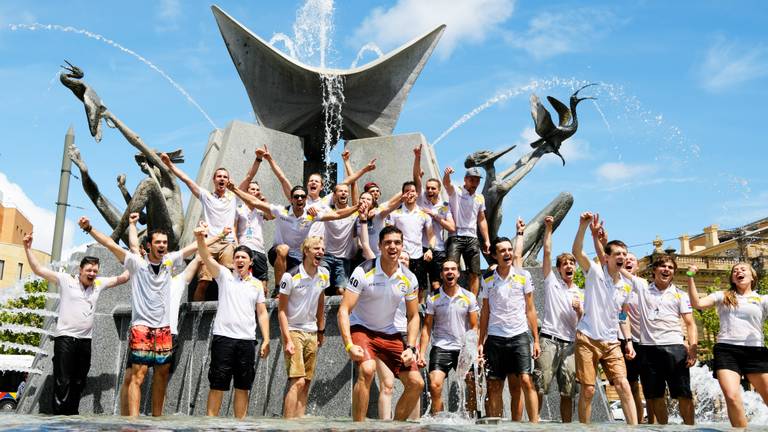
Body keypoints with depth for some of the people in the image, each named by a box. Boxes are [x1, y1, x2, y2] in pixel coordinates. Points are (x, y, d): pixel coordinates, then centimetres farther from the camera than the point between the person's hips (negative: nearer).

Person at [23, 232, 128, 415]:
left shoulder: (99, 283, 9)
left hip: (85, 340, 5)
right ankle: (59, 414, -2)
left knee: (79, 382, 12)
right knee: (62, 381, -7)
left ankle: (73, 414, 23)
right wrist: (28, 249, -14)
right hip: (65, 338, -5)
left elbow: (122, 278, 12)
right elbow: (38, 270, -6)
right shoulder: (66, 280, -3)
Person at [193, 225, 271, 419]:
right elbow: (207, 258, -11)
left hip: (247, 340, 3)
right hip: (223, 337, -3)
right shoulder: (224, 275, 5)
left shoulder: (257, 284, 13)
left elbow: (262, 313, 12)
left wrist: (266, 340, 4)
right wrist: (200, 239, -30)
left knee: (243, 386, 8)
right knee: (217, 384, -1)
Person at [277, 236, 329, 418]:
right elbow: (281, 310, -12)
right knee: (297, 381, -15)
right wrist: (287, 340, -17)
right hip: (293, 331, -6)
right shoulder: (291, 276, -15)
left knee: (306, 383, 6)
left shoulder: (324, 275, 2)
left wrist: (321, 331, 16)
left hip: (311, 333, 6)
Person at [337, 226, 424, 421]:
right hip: (361, 329, -5)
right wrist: (349, 345, -30)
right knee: (367, 370, -33)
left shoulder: (409, 278, -5)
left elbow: (413, 316, 6)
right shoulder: (363, 272, -18)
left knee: (416, 383, -3)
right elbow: (343, 310, -20)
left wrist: (410, 348, -6)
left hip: (390, 333, 5)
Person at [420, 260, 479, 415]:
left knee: (474, 387, -1)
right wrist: (422, 352, -5)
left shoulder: (469, 297, 4)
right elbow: (427, 327, 3)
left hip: (464, 349, 2)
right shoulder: (433, 299, 2)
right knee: (435, 385, -17)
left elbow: (474, 327, 6)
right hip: (441, 348, -1)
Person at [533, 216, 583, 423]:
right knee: (539, 387, -8)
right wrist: (548, 228, 0)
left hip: (569, 343, 3)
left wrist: (579, 310, -7)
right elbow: (547, 252, 2)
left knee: (568, 392, 4)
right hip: (548, 339, -3)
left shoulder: (580, 294, 18)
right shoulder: (551, 281, 10)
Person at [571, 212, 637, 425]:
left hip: (611, 343, 4)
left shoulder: (626, 286, 10)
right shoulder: (595, 273, -6)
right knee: (587, 390, -1)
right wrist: (584, 226, -34)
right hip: (587, 339, -4)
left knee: (623, 385, -7)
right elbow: (576, 251, -23)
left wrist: (628, 340, 13)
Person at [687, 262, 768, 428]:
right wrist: (690, 278, -5)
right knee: (732, 397, -18)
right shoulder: (723, 296, 15)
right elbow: (697, 303, 3)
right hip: (726, 350, 0)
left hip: (755, 351, 1)